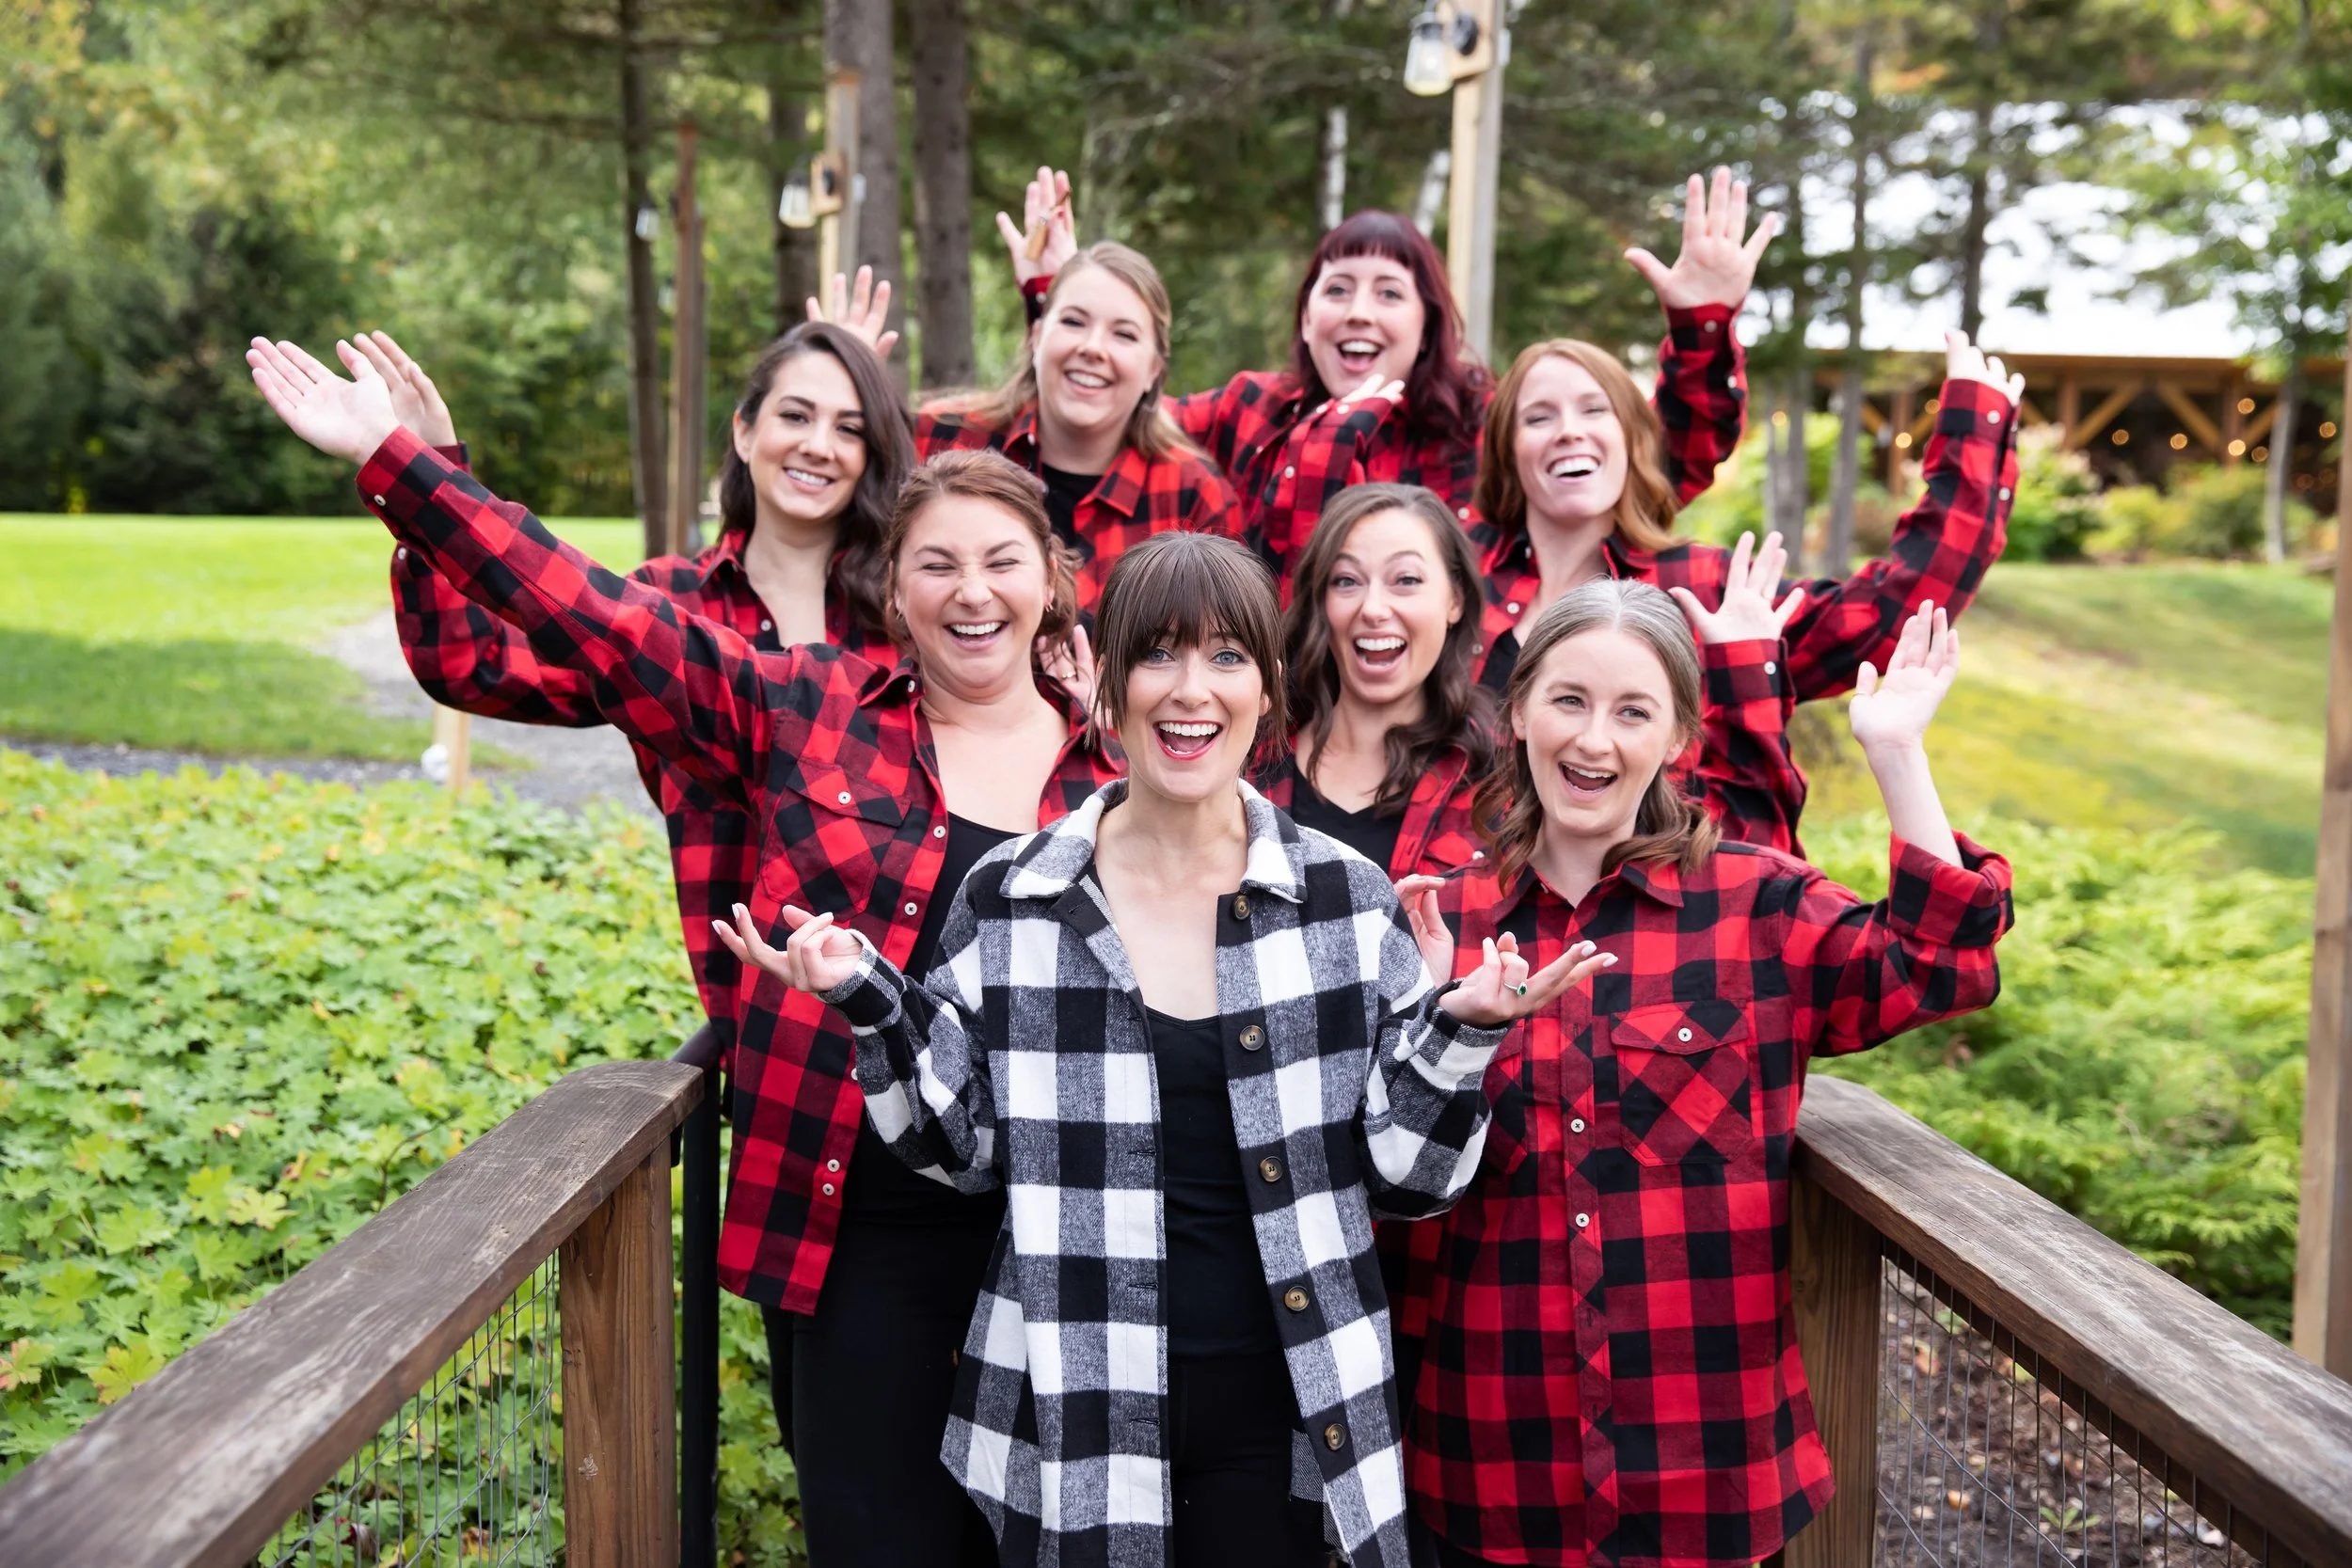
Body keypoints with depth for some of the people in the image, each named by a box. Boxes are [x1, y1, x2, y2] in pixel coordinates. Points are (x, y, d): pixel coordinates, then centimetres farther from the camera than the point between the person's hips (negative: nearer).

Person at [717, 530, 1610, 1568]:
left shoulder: (1348, 900, -4)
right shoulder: (1008, 898, -4)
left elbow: (1403, 1174, 0)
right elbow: (965, 1145, 3)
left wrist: (1460, 1033, -16)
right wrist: (871, 1002, -9)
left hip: (1280, 1408, 1)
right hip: (1072, 1416, 0)